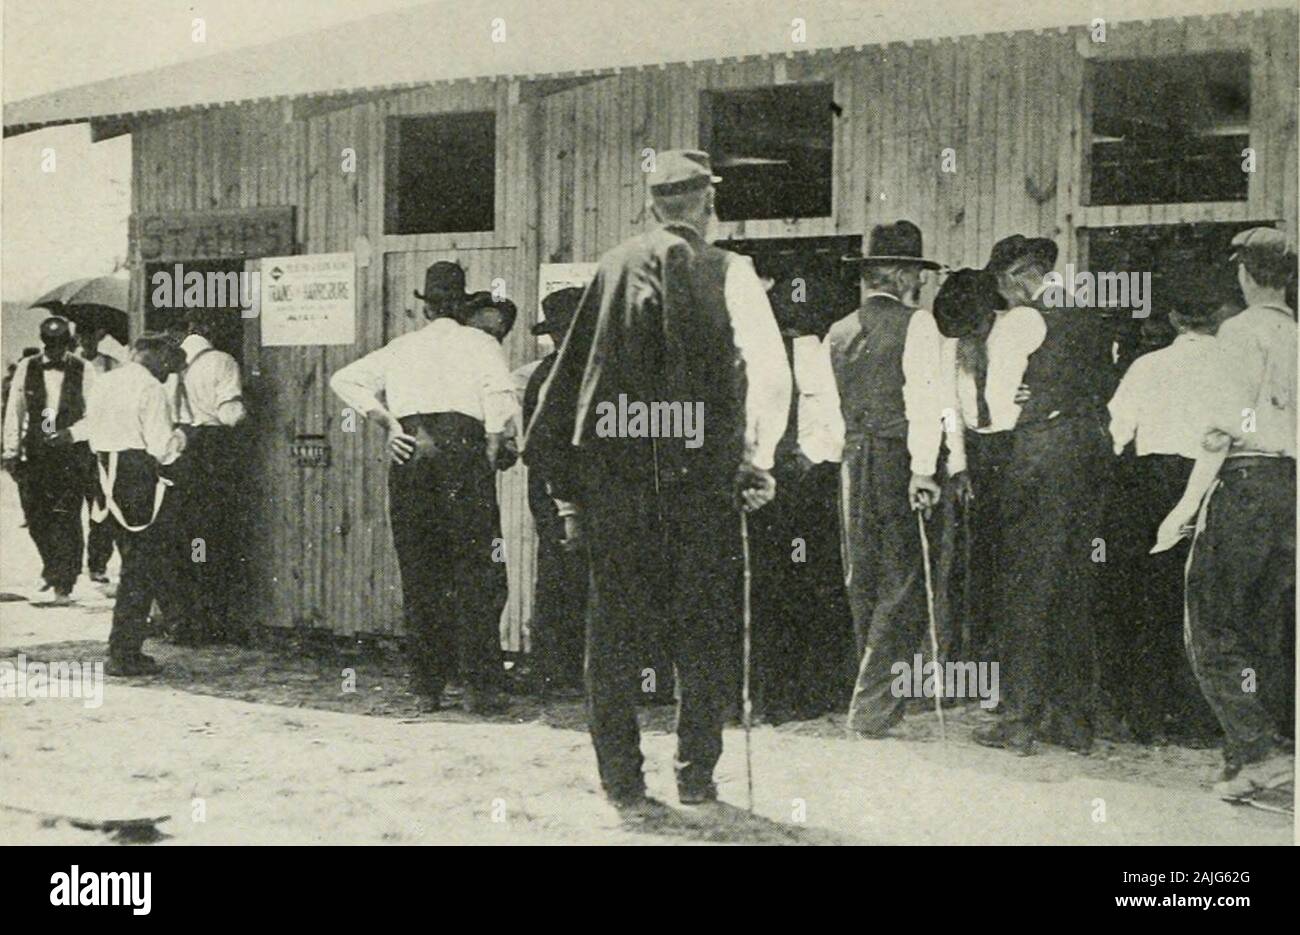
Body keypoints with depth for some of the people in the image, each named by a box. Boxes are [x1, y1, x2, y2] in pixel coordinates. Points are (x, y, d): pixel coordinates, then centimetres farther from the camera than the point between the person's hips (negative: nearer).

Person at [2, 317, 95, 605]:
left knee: (66, 520, -5)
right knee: (35, 517, 7)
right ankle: (51, 568, 33)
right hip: (34, 455, 3)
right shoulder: (27, 369, 6)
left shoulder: (83, 373, 0)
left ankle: (63, 586, 2)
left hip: (71, 455, -3)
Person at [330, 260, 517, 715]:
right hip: (462, 446, -3)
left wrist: (388, 423, 10)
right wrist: (491, 458, -1)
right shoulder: (480, 343, 12)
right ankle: (480, 686, -6)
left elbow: (345, 379, 15)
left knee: (418, 571, 8)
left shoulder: (401, 347, 22)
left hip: (409, 451, 3)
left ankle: (427, 686, 9)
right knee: (476, 571, -1)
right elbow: (500, 398, -5)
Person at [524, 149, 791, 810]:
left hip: (611, 469, 2)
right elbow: (769, 371, -9)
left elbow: (569, 373, 9)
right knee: (702, 629, 9)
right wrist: (757, 460, 1)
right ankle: (695, 774, 12)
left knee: (615, 626, 8)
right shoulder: (726, 272, 0)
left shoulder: (612, 267, 8)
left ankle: (622, 782, 10)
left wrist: (566, 484, 13)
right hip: (698, 468, -2)